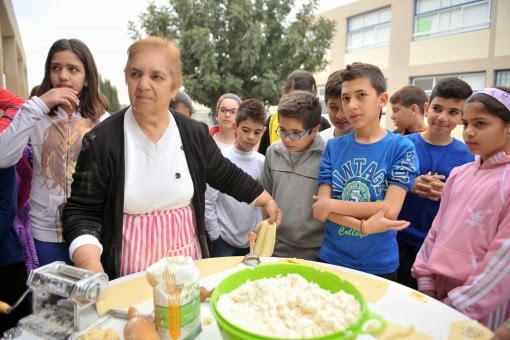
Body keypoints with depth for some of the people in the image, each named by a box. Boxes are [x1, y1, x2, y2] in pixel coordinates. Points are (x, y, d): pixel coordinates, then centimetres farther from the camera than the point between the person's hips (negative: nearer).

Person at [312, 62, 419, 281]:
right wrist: (365, 226, -20)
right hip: (331, 259, 3)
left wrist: (332, 204, -11)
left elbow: (390, 209, -15)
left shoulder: (401, 147, -7)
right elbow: (320, 208, -6)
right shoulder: (333, 147, 0)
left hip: (380, 266, -2)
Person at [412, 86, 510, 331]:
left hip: (482, 307, -5)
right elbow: (438, 230, 6)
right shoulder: (459, 174, 3)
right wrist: (426, 281, 3)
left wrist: (455, 306, -14)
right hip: (440, 291, 5)